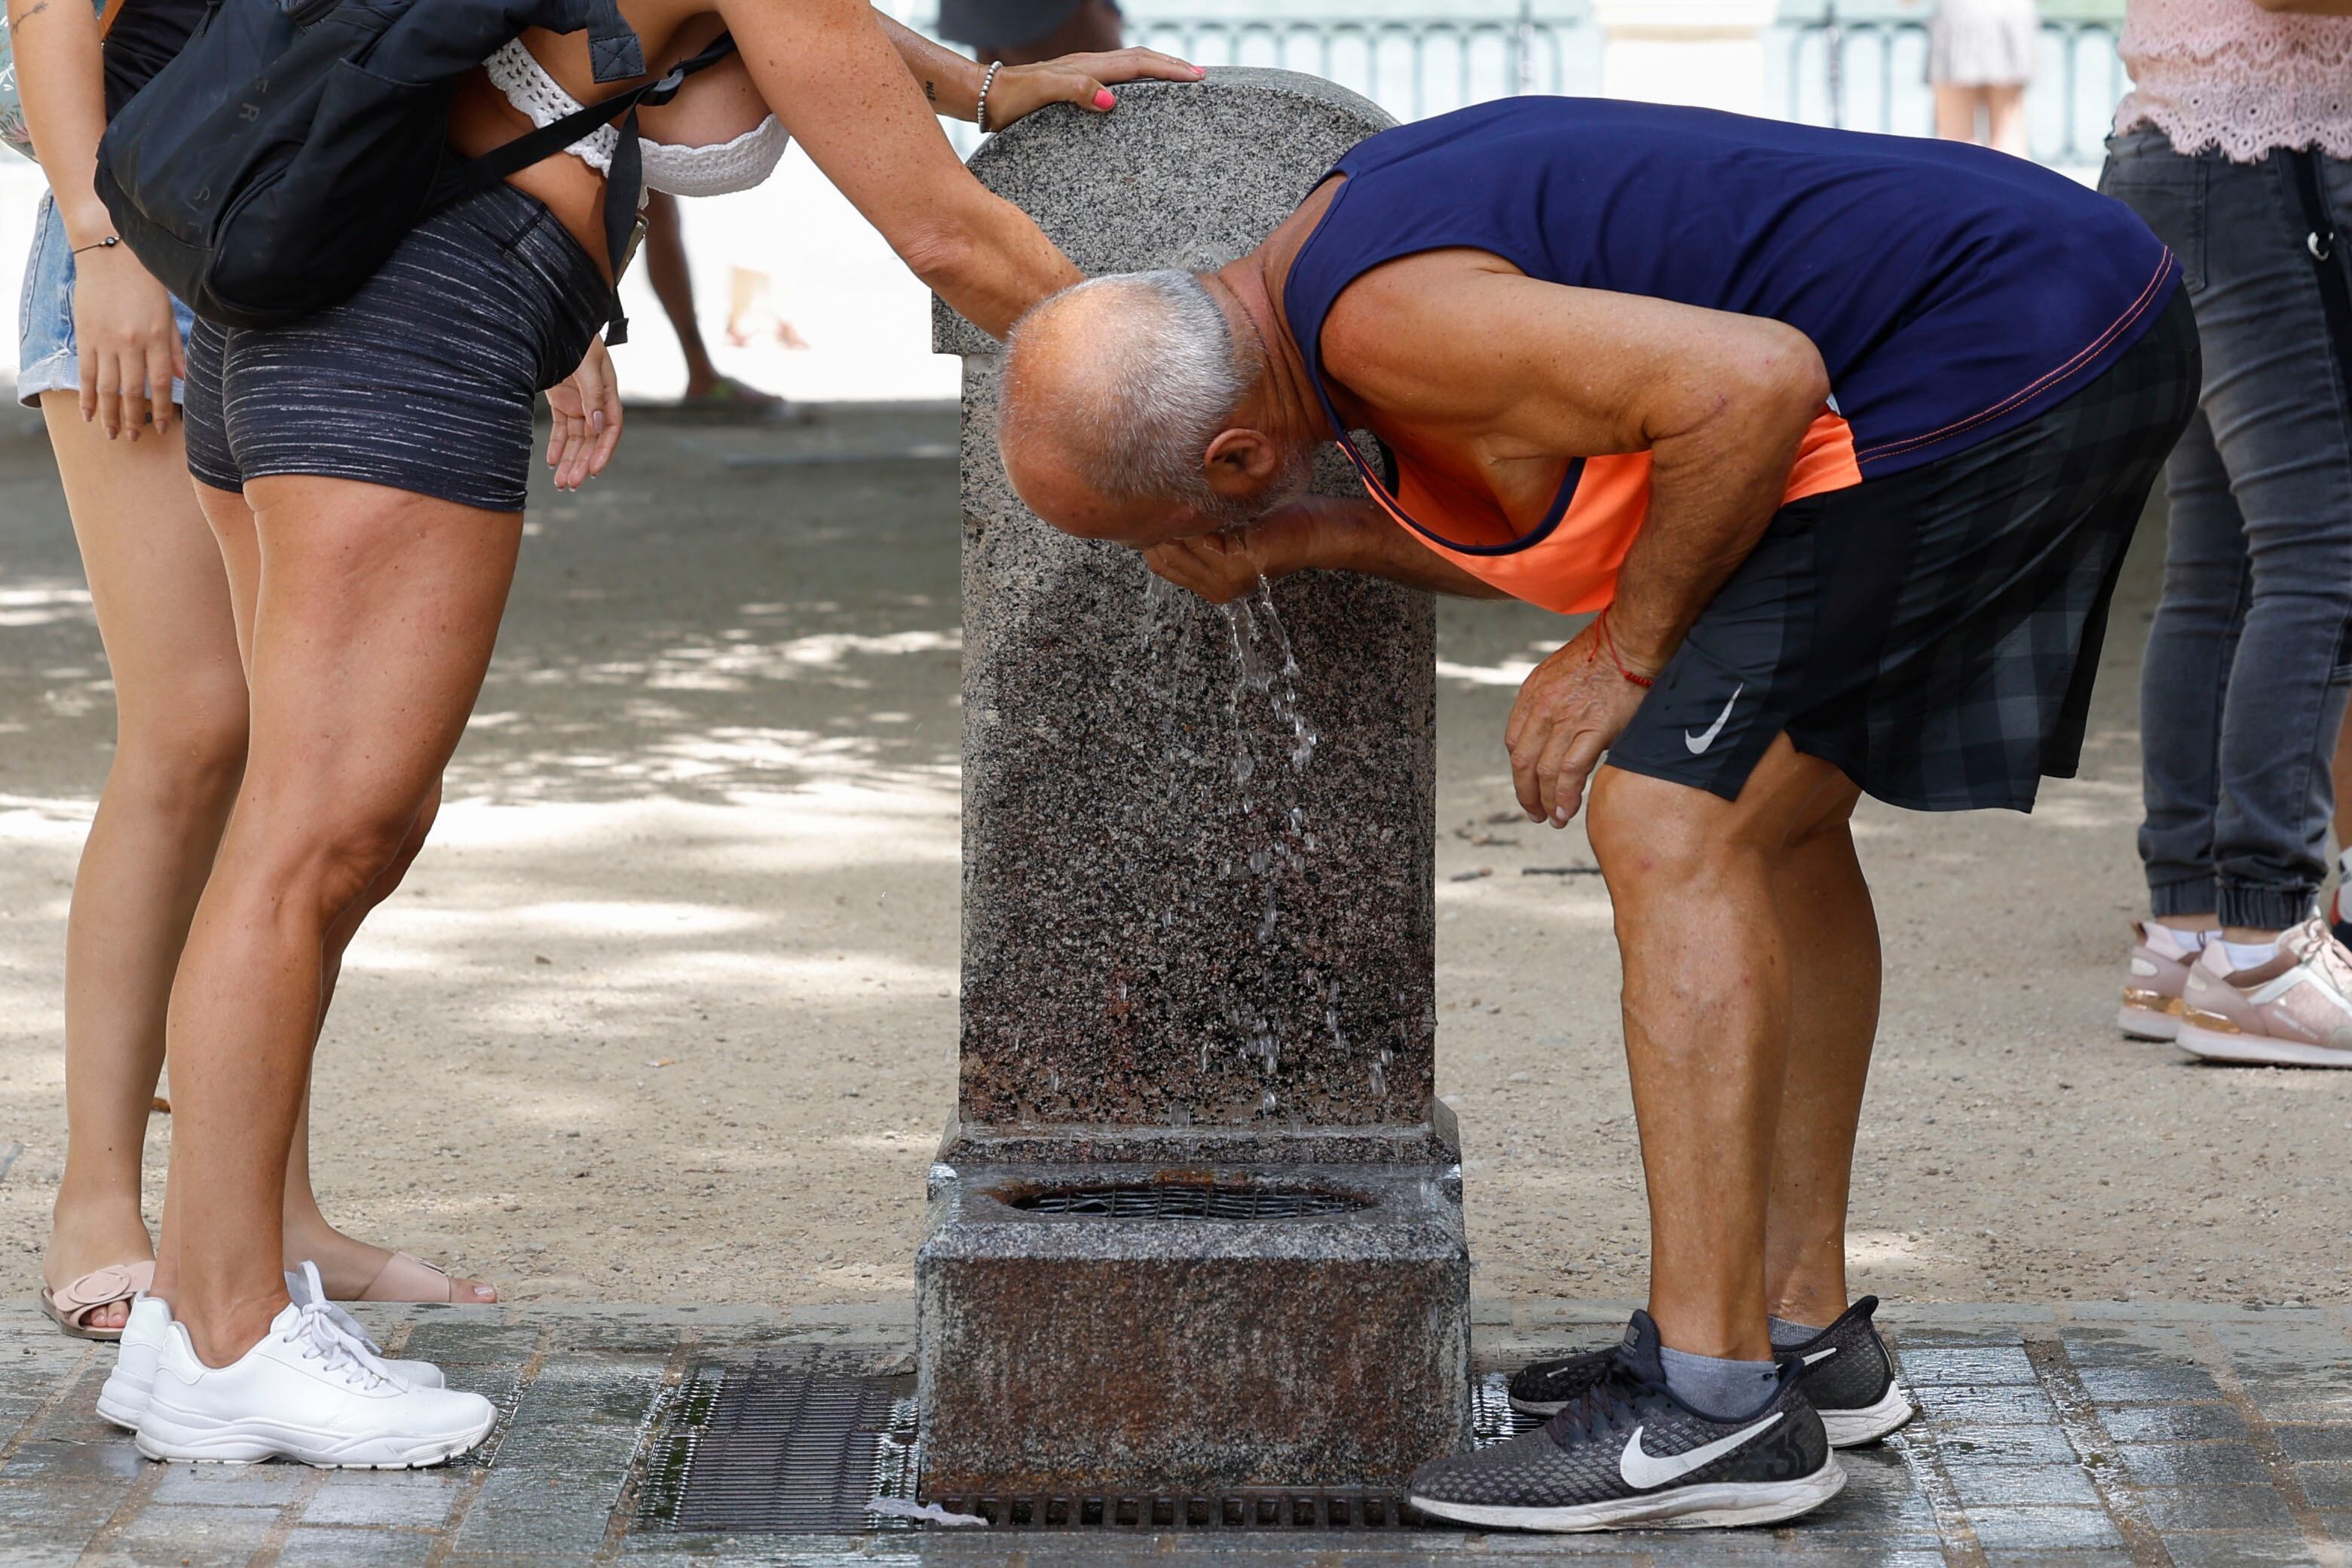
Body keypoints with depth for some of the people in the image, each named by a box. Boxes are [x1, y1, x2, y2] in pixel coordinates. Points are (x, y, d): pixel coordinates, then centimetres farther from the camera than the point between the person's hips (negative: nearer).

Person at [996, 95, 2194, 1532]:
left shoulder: (1386, 321, -20)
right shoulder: (1349, 222, 12)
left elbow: (1752, 384, -27)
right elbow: (1560, 519, 18)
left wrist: (1625, 654, -13)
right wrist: (1315, 537, 5)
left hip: (1989, 364, -11)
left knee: (1674, 828, -11)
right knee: (1776, 817, 19)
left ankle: (1716, 1412, -10)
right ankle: (1802, 1329, 26)